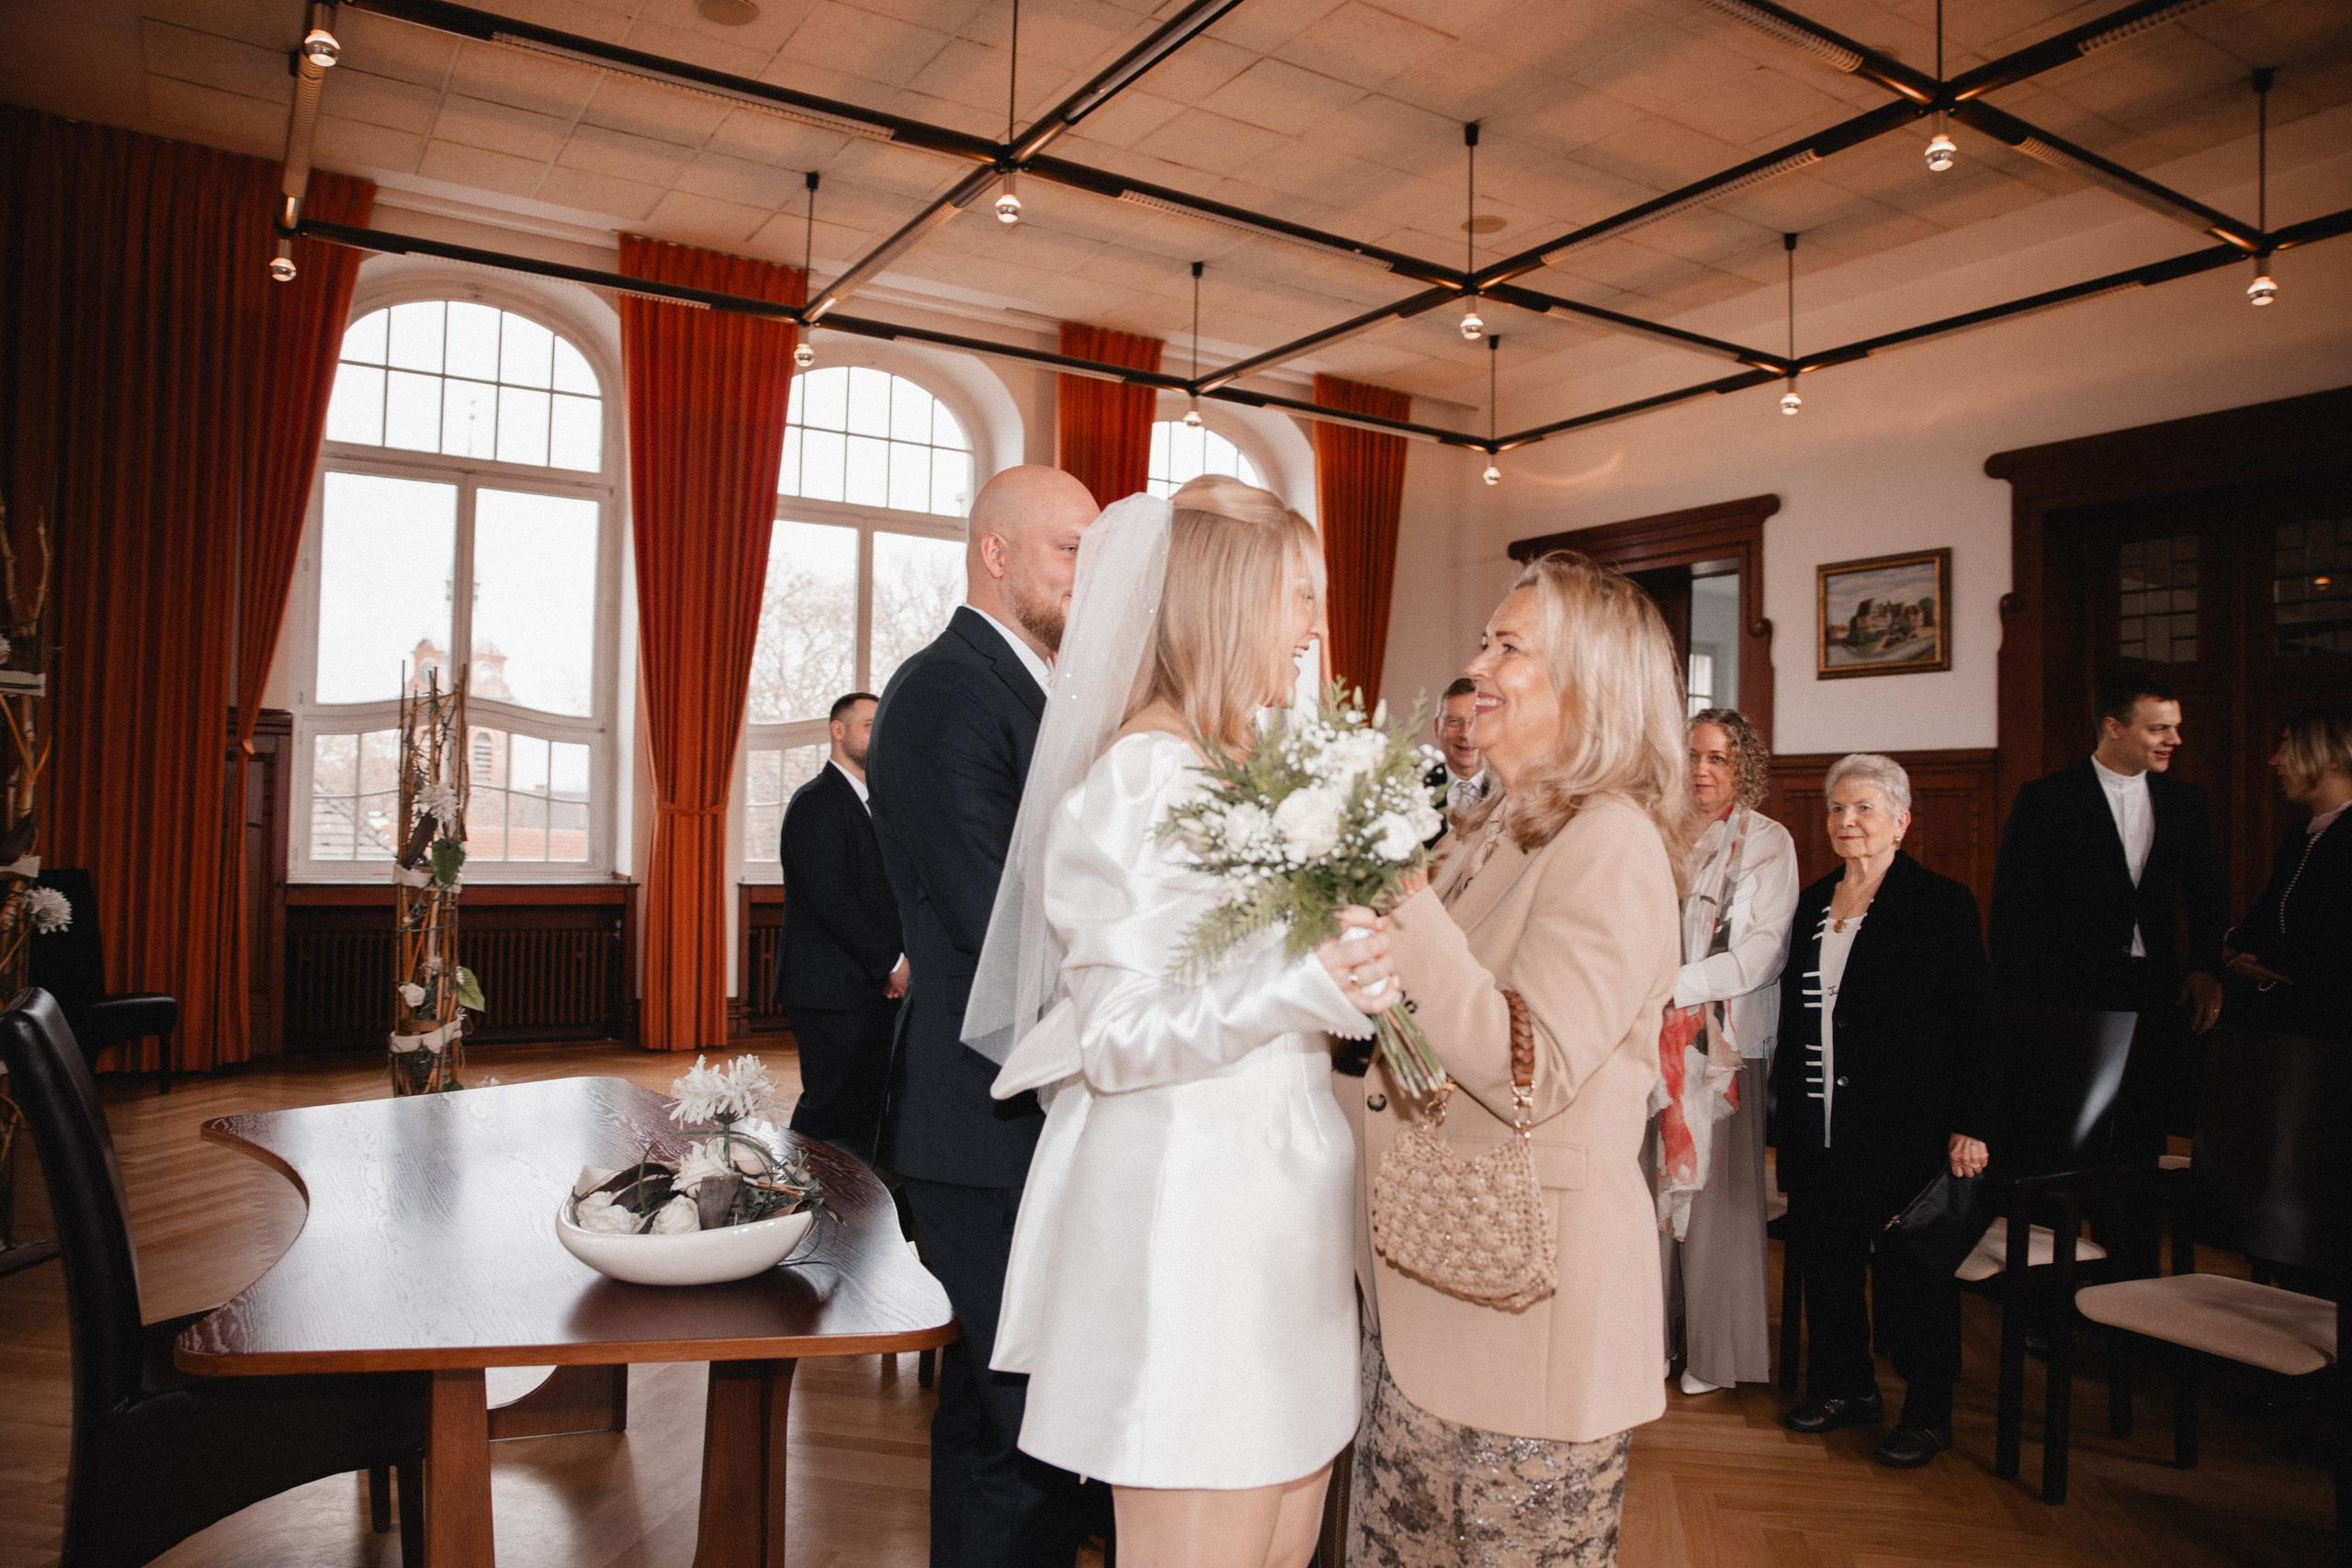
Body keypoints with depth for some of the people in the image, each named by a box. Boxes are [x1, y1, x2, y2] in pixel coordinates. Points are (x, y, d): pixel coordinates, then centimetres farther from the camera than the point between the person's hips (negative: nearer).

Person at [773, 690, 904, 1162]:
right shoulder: (816, 803, -10)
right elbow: (832, 901, -18)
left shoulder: (871, 804, 19)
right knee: (832, 1113, -4)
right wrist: (892, 964, -13)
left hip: (875, 987, 9)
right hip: (833, 990, -8)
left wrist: (903, 959, 0)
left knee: (865, 1110, 9)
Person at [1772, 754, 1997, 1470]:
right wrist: (1787, 1110, 11)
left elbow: (1976, 1022, -8)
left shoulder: (1941, 903, -6)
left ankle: (1927, 1413, 19)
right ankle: (1846, 1387, 29)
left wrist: (1970, 1124, -13)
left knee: (1909, 1271, 3)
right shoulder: (1812, 904, 11)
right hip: (1819, 1130, 6)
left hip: (1904, 1128, -6)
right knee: (1825, 1260, 12)